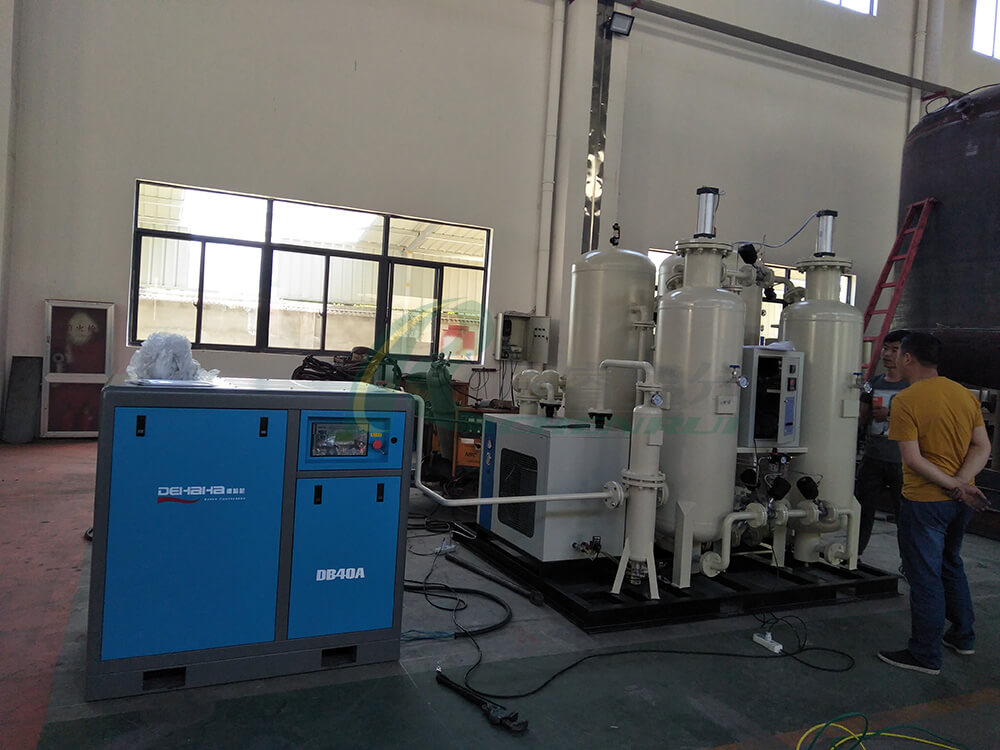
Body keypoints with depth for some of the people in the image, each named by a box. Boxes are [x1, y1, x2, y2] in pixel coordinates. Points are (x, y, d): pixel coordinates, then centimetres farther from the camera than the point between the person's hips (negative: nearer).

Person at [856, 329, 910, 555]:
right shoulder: (874, 383, 11)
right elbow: (861, 420, 12)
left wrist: (890, 415, -16)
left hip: (900, 461, -4)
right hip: (873, 458, 5)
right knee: (863, 505, 8)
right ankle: (854, 552, 19)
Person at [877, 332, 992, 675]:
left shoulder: (906, 400, -18)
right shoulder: (965, 394, 4)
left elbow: (913, 460, -22)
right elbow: (982, 447, 1)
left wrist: (954, 486, -14)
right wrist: (962, 482, -11)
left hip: (925, 501, -7)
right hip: (962, 503, 8)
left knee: (925, 576, 3)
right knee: (950, 564, 25)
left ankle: (925, 655, 14)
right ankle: (962, 635, 38)